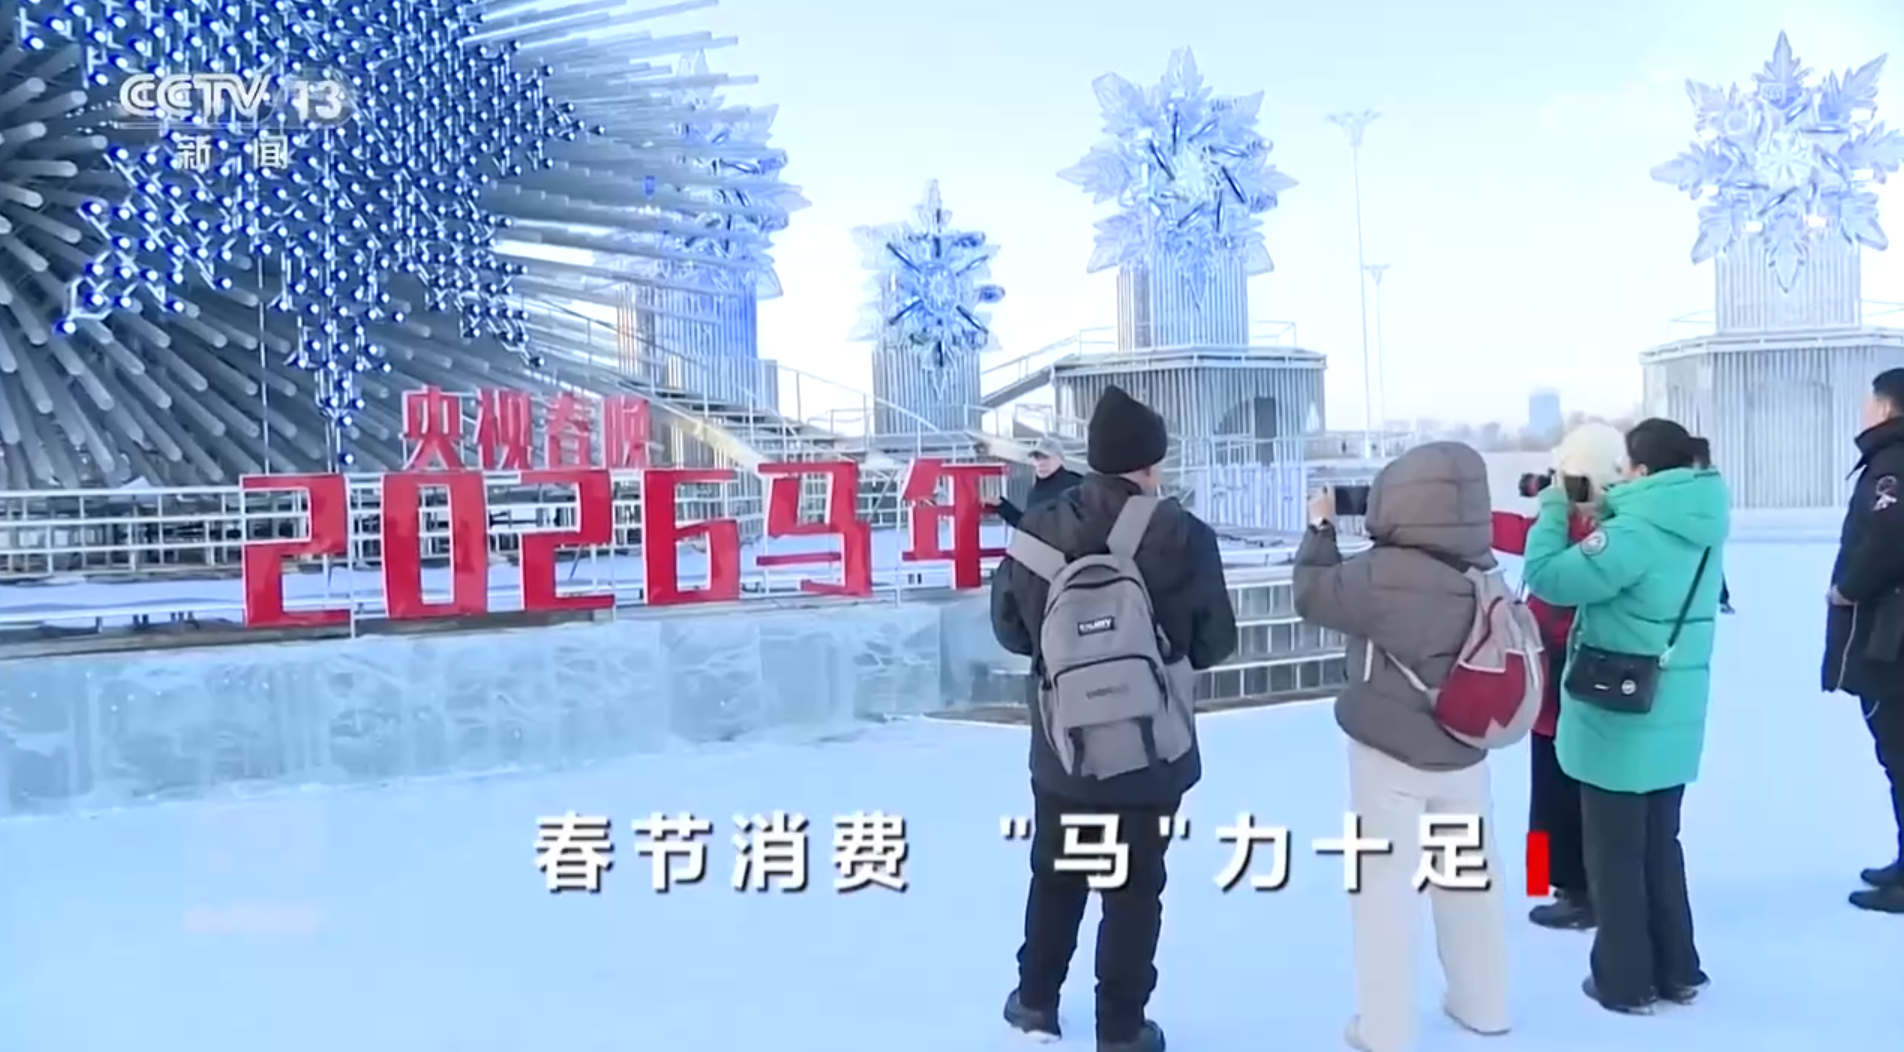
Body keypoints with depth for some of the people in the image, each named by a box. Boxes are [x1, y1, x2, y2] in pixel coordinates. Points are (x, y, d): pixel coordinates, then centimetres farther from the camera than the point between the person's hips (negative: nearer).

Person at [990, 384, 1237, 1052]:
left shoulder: (1039, 530, -9)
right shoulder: (1183, 536, -15)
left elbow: (1009, 629, 0)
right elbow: (1216, 642, -6)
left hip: (1062, 745, 3)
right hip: (1151, 751, -2)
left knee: (1054, 875, 21)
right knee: (1135, 887, 10)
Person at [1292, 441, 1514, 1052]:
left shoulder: (1384, 574, -24)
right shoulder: (1481, 571, -3)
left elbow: (1314, 595, -12)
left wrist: (1320, 528, 2)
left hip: (1391, 753, -6)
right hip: (1465, 751, 6)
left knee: (1383, 882, 5)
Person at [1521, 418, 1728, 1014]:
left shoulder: (1635, 534, -23)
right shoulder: (1700, 528, 4)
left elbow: (1548, 579, -20)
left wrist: (1554, 509, -7)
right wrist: (1597, 509, 6)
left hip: (1619, 719, -8)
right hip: (1674, 718, 8)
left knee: (1615, 852, 6)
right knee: (1661, 845, 20)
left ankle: (1625, 982, 16)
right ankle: (1677, 972, 29)